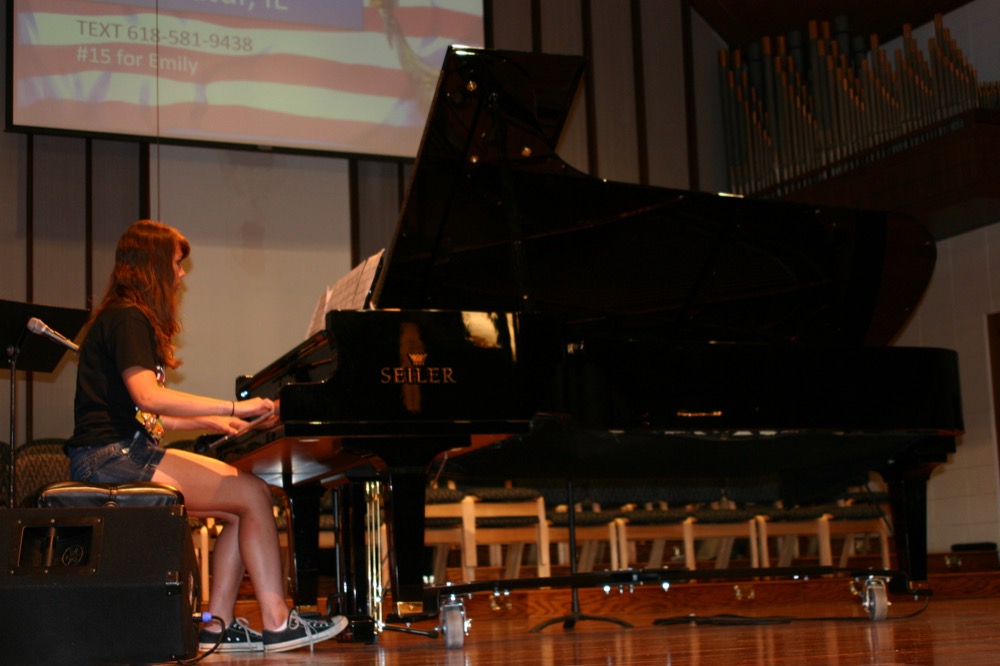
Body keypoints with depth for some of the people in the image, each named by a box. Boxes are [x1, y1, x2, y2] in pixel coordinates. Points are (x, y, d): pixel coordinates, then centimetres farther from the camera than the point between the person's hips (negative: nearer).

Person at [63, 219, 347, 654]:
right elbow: (147, 395, -25)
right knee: (254, 494, -15)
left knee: (244, 509, 2)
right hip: (113, 455, -10)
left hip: (127, 450, 10)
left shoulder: (131, 320, 23)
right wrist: (234, 407, -24)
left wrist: (208, 422, 17)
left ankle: (218, 624, -2)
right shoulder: (126, 318, -9)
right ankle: (276, 624, -16)